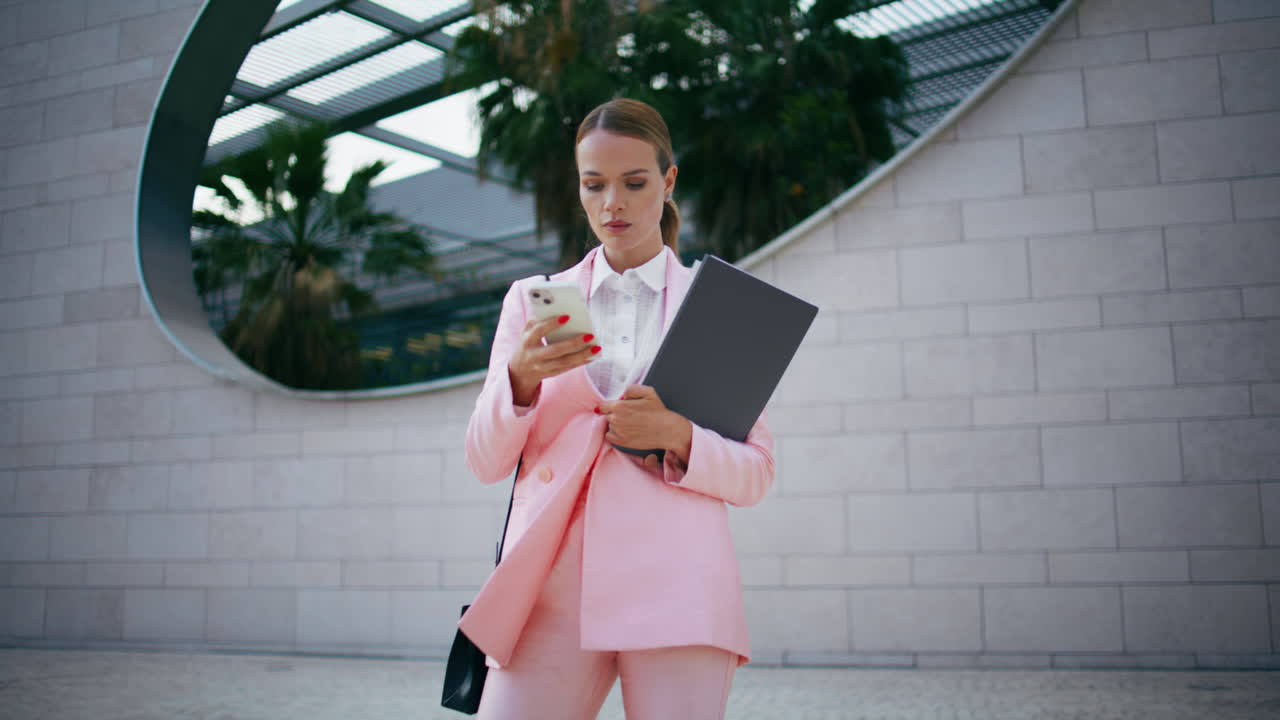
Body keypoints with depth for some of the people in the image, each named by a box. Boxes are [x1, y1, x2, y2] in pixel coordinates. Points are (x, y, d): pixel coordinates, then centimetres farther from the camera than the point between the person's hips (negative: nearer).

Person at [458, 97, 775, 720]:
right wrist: (522, 378, -13)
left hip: (678, 587, -1)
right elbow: (486, 462, 6)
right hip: (553, 584, 1)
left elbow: (755, 474, 8)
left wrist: (677, 437, -11)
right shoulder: (532, 300, 13)